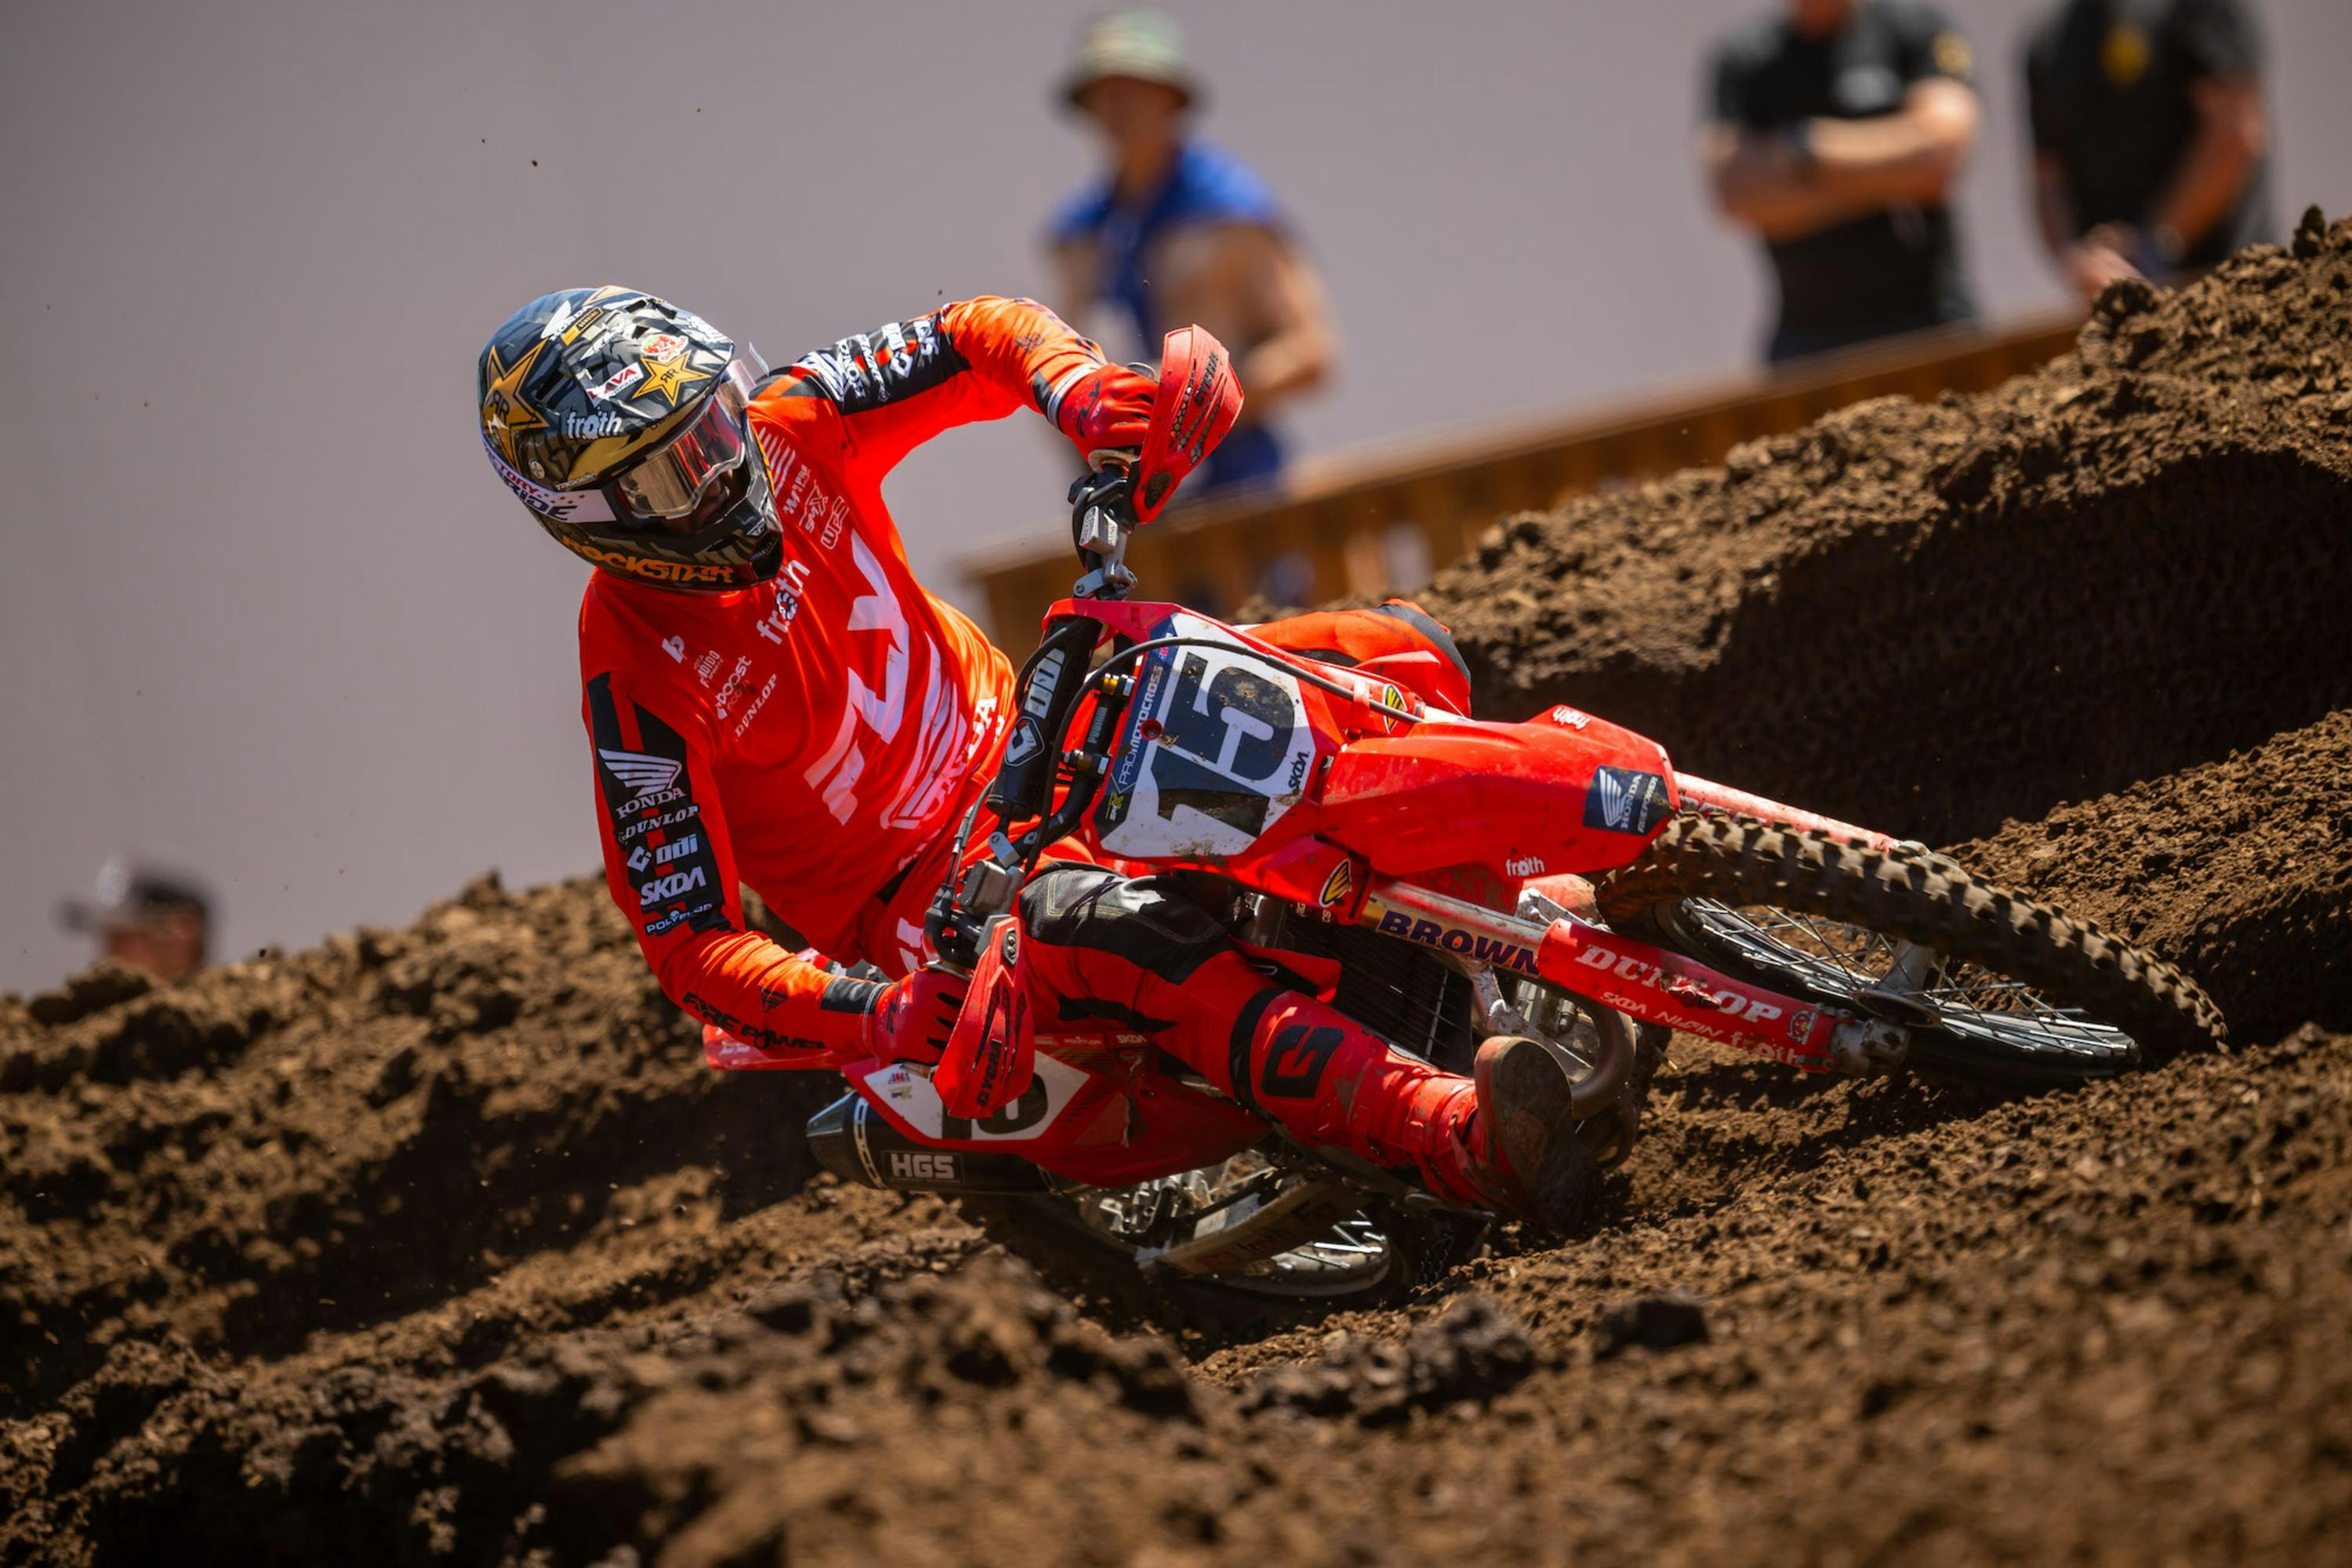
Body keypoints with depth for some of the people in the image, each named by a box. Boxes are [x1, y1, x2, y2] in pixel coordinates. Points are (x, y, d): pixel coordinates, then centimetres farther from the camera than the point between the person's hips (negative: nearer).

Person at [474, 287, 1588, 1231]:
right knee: (1118, 933, -41)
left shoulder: (782, 431, -8)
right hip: (920, 896, -7)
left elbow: (984, 335, 4)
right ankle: (1455, 1137, -53)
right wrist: (872, 1017, -40)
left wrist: (1081, 390, -20)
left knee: (1397, 656, -7)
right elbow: (689, 949, -22)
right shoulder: (639, 676, -21)